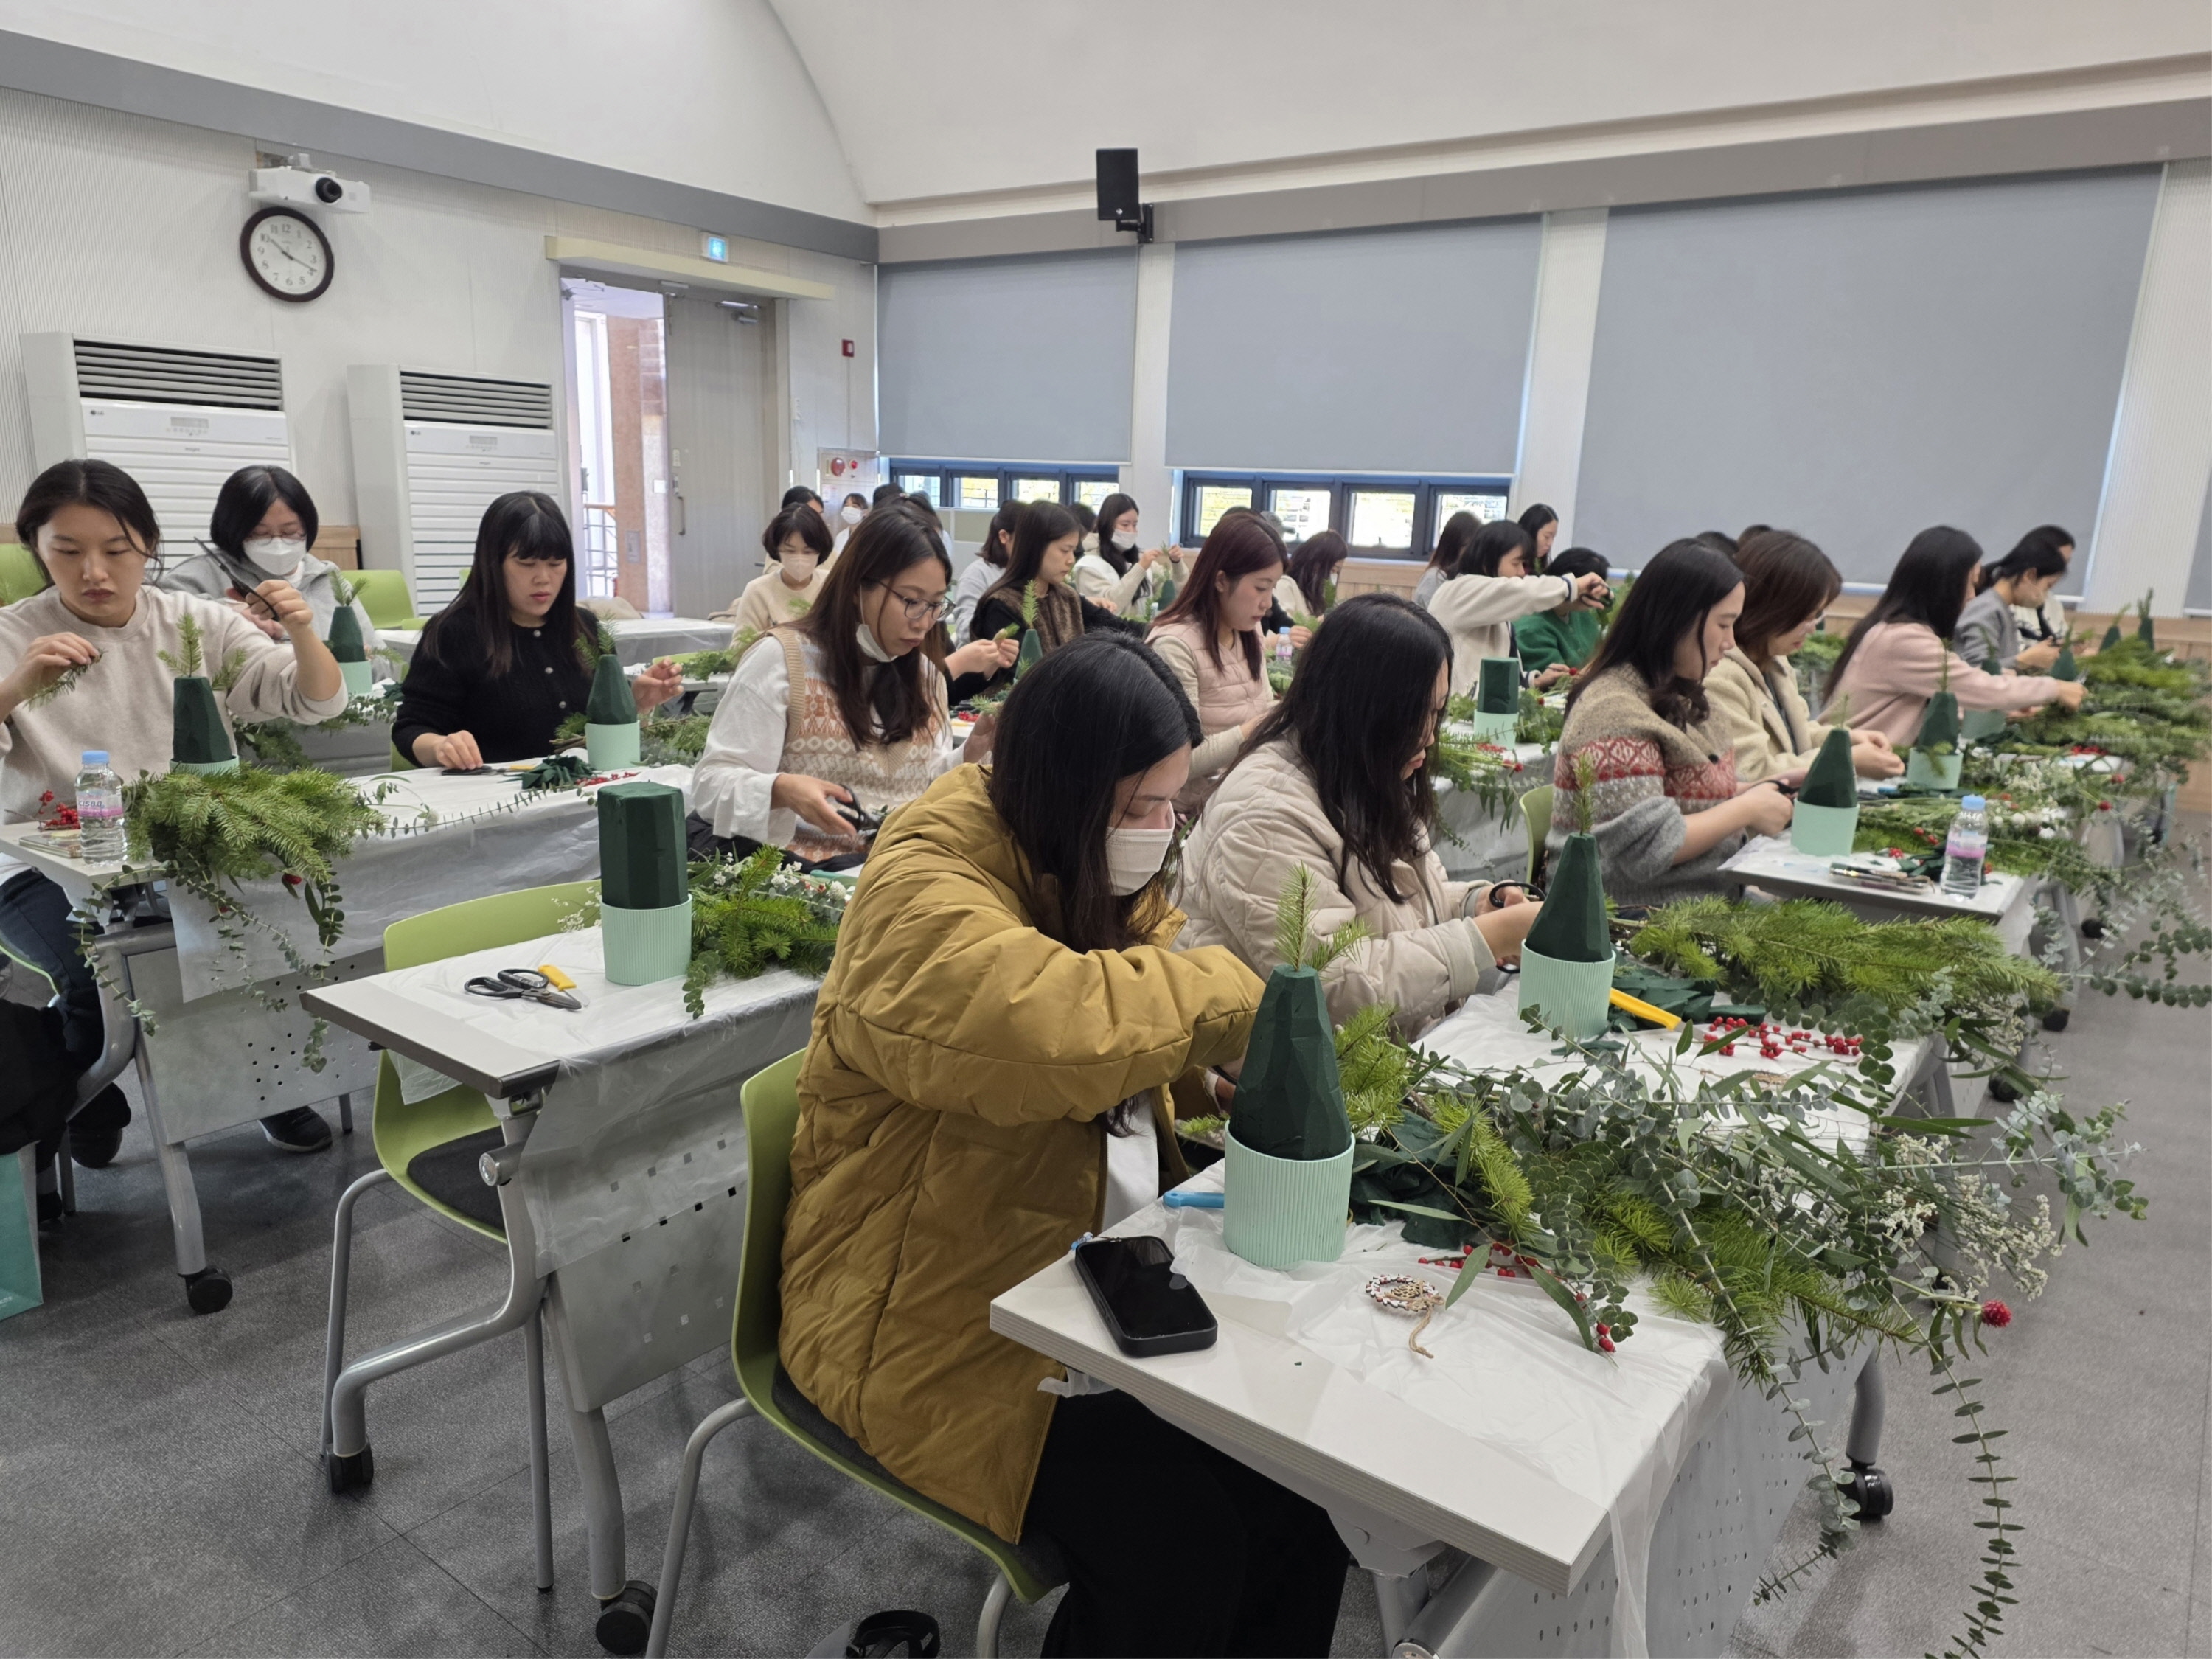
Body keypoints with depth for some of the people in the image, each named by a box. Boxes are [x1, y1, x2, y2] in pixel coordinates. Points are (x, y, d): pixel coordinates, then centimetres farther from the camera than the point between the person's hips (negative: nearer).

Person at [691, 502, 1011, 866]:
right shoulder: (782, 658, -5)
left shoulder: (925, 672, 12)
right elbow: (712, 783, -9)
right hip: (807, 872, -5)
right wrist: (782, 789, -29)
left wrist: (971, 753, -5)